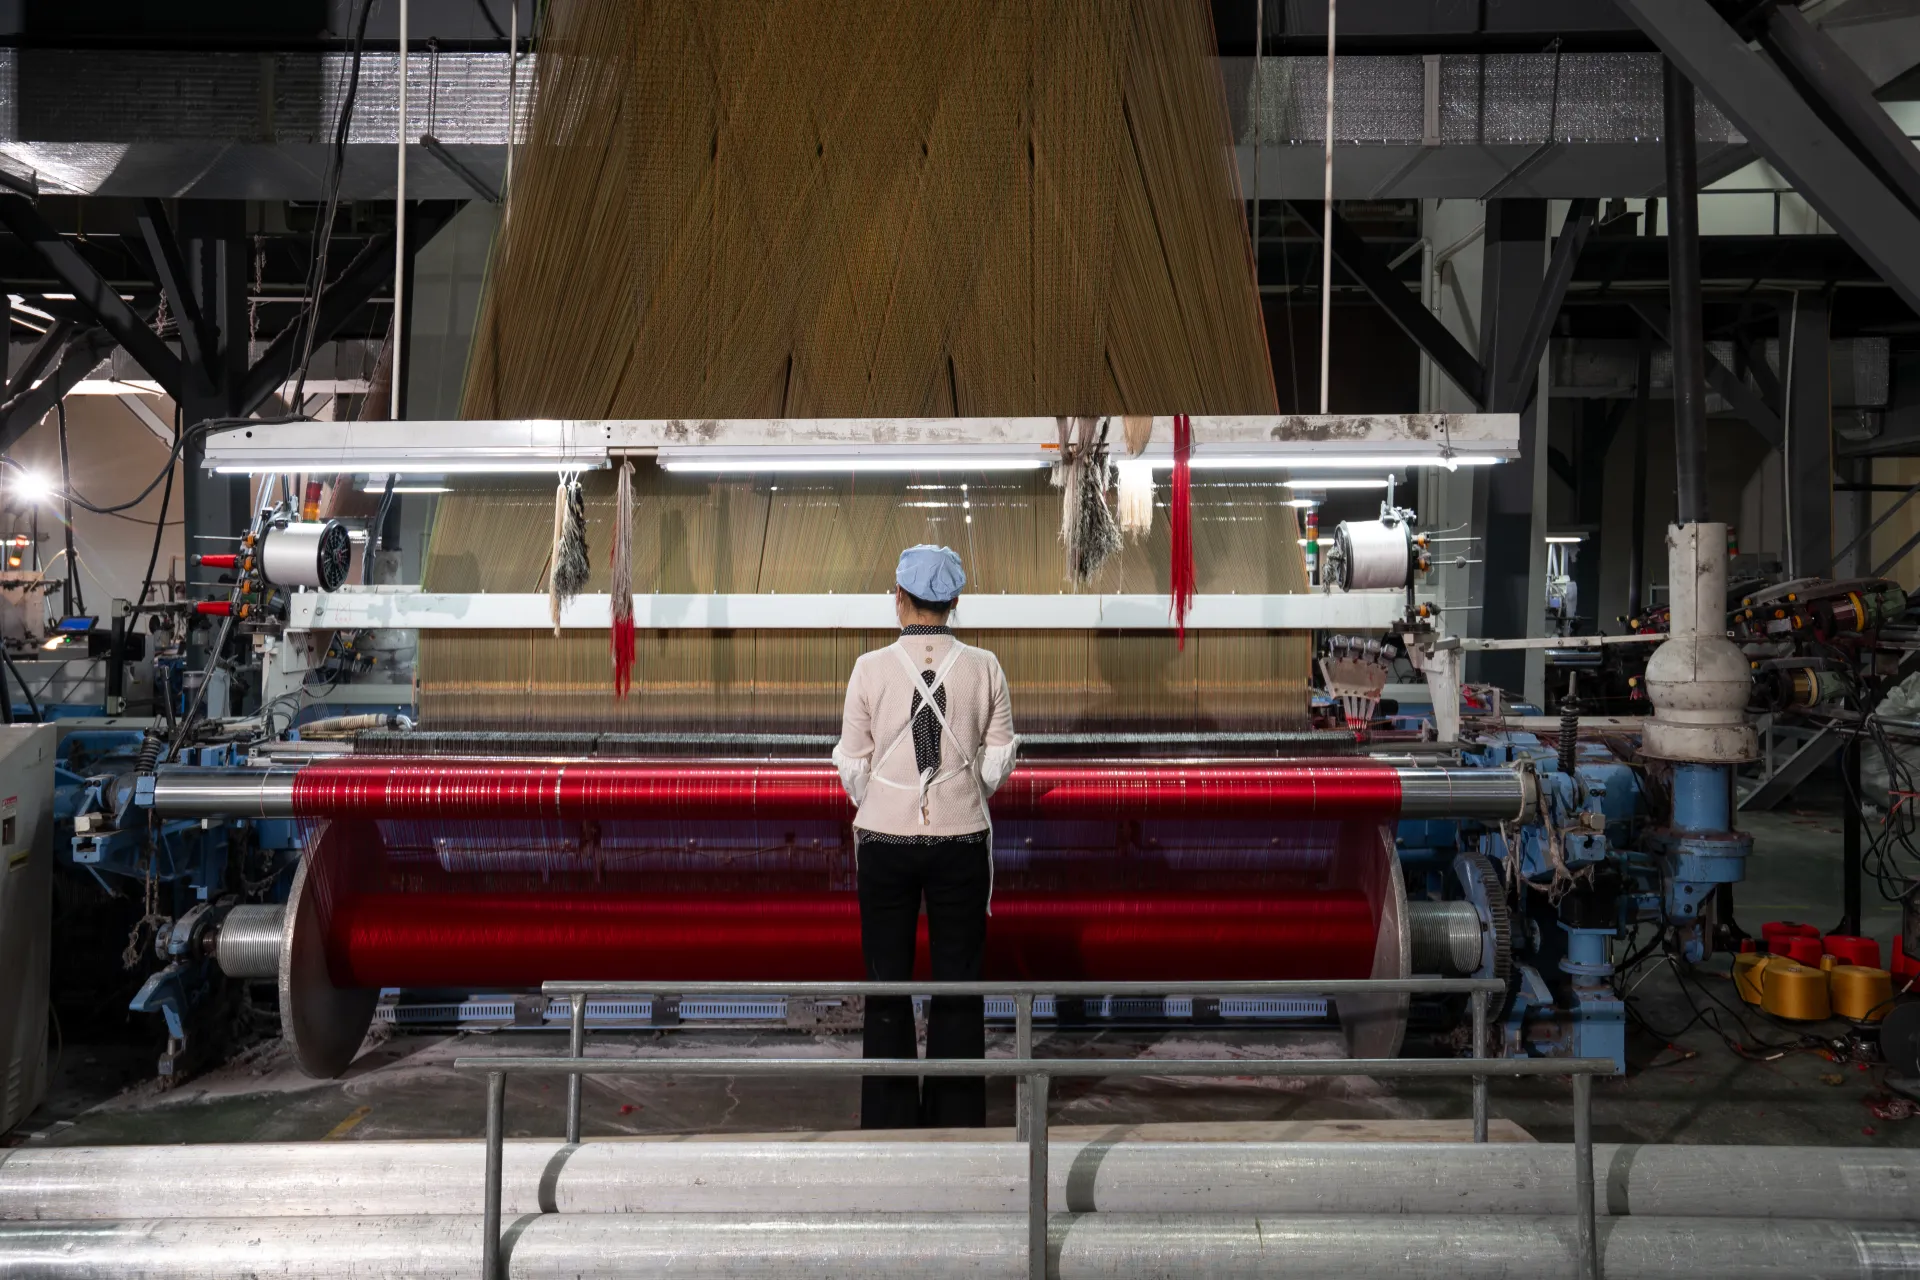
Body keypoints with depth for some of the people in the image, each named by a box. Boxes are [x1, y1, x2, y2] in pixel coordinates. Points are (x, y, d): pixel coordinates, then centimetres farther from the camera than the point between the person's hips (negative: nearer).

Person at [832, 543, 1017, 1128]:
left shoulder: (872, 668, -8)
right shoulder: (984, 667, -5)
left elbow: (852, 766, -2)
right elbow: (999, 762, 1)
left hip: (884, 838, -1)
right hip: (962, 838, 1)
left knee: (887, 982, 10)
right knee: (959, 982, 10)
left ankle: (890, 1120, 18)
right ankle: (956, 1118, 18)